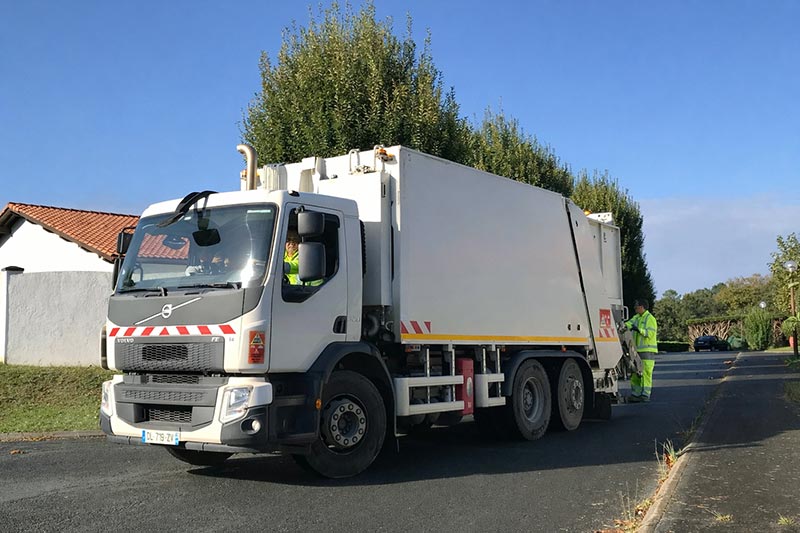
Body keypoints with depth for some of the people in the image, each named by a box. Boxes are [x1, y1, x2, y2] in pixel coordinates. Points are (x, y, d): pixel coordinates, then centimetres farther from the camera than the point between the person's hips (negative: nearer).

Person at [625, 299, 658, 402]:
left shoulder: (650, 318, -7)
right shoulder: (637, 317, 18)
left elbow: (650, 333, -18)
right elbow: (630, 323, 2)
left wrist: (639, 330, -29)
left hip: (648, 350, -8)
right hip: (638, 350, 8)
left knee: (646, 373, -8)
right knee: (635, 374, 8)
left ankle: (645, 395, -6)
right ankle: (635, 394, 13)